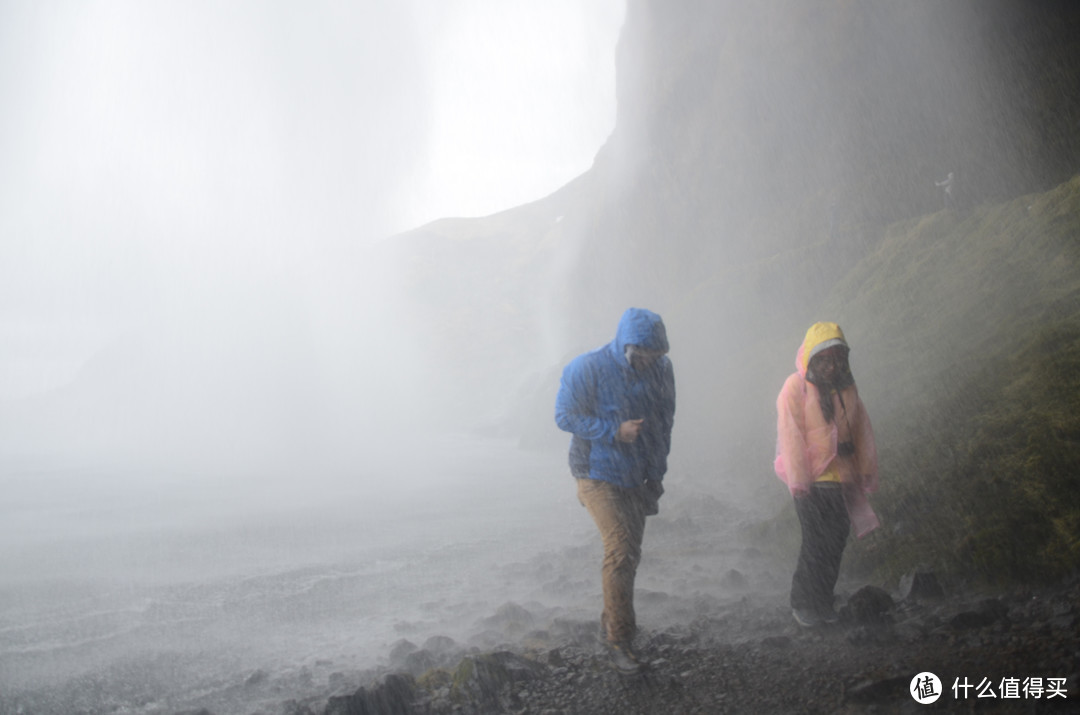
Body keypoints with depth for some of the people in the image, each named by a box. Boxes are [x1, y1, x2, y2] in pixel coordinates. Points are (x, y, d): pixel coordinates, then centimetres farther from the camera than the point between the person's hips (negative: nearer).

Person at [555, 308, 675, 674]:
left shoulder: (660, 368, -2)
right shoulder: (587, 368, -18)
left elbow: (665, 420, 10)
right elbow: (565, 416, -15)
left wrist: (657, 471, 10)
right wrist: (616, 431, -23)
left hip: (638, 478, 6)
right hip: (599, 476, -6)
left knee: (628, 553, 14)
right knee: (621, 551, -16)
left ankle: (612, 619, 34)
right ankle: (619, 641, -6)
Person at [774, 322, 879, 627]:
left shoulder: (845, 387, 11)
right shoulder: (796, 387, -7)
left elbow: (861, 429, 16)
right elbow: (791, 435, -11)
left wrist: (867, 471, 13)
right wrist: (798, 481, -14)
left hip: (842, 480, 6)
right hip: (812, 481, -6)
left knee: (836, 542, 8)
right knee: (816, 543, -6)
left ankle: (822, 602, 21)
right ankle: (802, 603, 8)